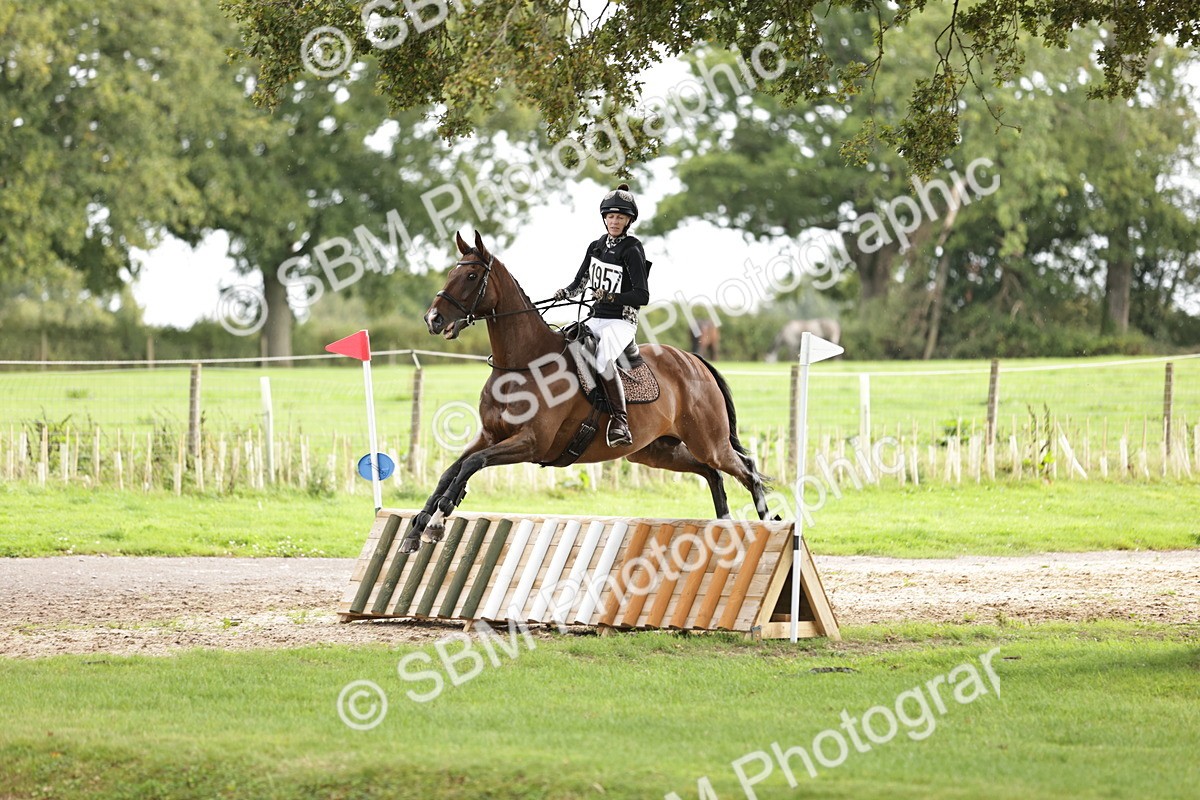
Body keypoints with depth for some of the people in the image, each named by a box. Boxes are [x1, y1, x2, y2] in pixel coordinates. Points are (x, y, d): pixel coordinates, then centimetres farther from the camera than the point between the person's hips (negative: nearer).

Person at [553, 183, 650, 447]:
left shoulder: (632, 251, -9)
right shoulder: (596, 247, 12)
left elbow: (643, 296, -15)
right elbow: (580, 282, 22)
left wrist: (610, 297, -26)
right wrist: (565, 293, 0)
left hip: (622, 321, -8)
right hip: (595, 319, 8)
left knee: (604, 361, -35)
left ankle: (620, 422, -35)